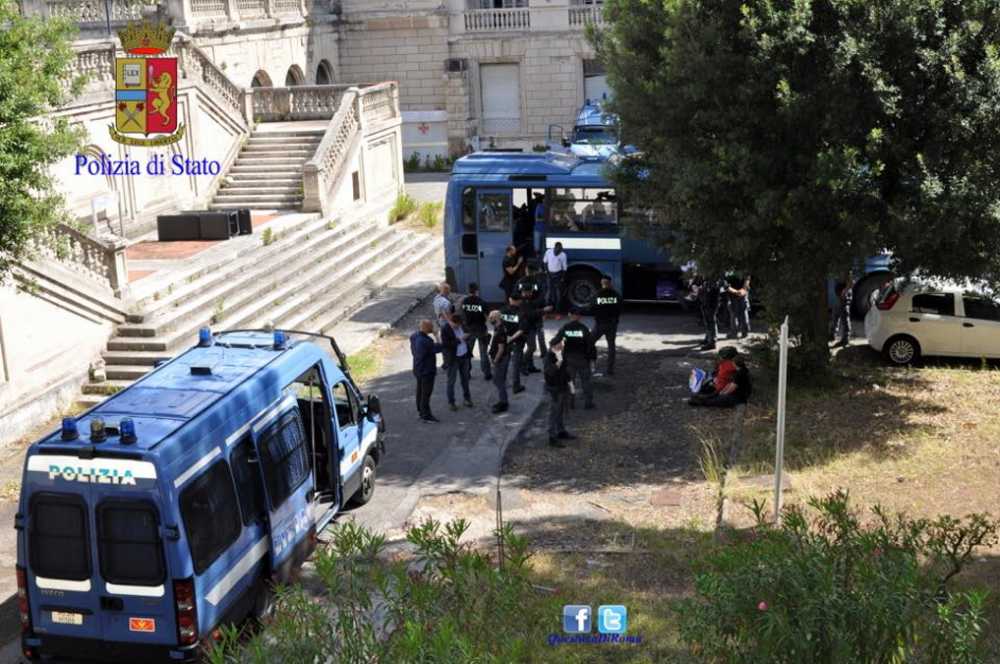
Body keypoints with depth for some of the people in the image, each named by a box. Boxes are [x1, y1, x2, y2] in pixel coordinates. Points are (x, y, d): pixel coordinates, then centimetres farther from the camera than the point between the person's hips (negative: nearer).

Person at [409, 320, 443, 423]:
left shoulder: (414, 336, -2)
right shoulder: (425, 341, -32)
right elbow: (437, 348, -22)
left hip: (418, 369, 10)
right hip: (426, 370, -10)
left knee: (420, 391, 21)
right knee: (426, 393, 1)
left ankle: (421, 411, 35)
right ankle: (426, 415, 9)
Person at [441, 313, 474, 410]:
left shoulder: (460, 326, 1)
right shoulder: (445, 330, -17)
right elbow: (445, 344, -23)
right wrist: (459, 339, -26)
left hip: (464, 356, 6)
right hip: (453, 358, -6)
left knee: (465, 378, 16)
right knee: (451, 381, 4)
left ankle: (467, 398, 31)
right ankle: (451, 402, 14)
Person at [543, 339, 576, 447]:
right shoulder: (549, 357, -24)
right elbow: (550, 372, -39)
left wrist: (569, 381, 19)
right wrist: (558, 362, -50)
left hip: (563, 387, 9)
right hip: (554, 389, -9)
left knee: (561, 411, 22)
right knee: (554, 413, -2)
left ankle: (561, 431, 37)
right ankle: (552, 437, 5)